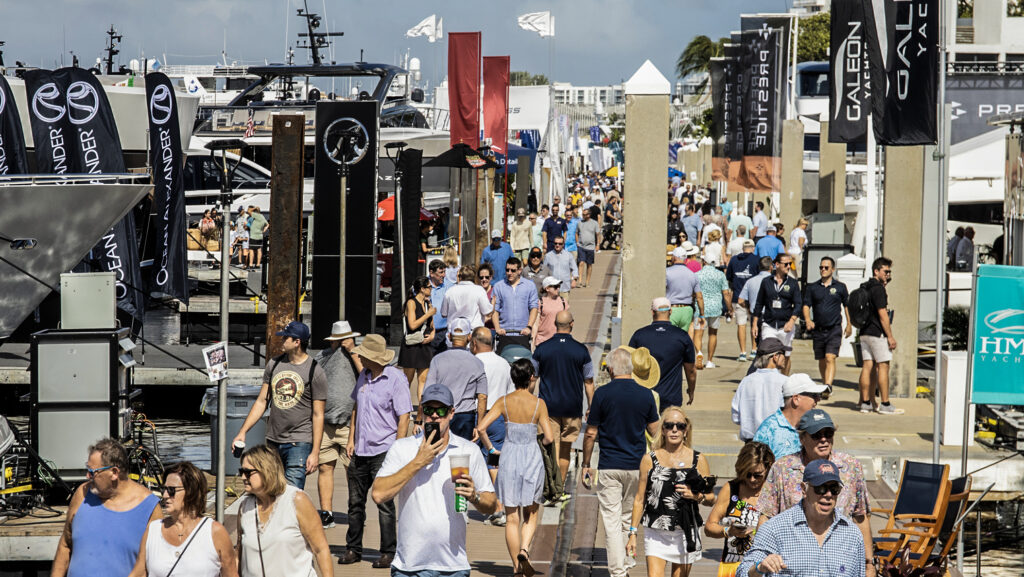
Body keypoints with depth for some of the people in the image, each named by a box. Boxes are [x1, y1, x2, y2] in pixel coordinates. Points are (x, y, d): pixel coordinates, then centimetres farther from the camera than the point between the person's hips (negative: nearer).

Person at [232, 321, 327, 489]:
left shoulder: (315, 372, -6)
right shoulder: (274, 364, 9)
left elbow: (318, 415, -6)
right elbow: (261, 401, 14)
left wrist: (315, 452, -10)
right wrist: (242, 432, 8)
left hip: (299, 443, -6)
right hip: (273, 441, 6)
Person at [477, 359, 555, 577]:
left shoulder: (504, 402, -3)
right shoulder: (539, 403, -6)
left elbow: (481, 428, -10)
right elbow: (549, 438, -7)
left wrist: (491, 448, 5)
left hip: (508, 459, 1)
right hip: (532, 457, -1)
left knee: (511, 517, 9)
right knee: (531, 513, 15)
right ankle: (525, 549, -10)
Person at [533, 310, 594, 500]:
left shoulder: (542, 349, -4)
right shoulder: (580, 350, -6)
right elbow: (588, 382, -1)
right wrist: (592, 408, 9)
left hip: (548, 406, 0)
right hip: (572, 407, 0)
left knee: (551, 447, -2)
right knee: (565, 448, 14)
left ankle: (553, 487, -19)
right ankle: (560, 488, 23)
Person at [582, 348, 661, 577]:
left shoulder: (603, 394, -8)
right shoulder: (646, 395, -1)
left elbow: (591, 434, -4)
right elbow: (654, 431, 9)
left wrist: (586, 465, 7)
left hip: (609, 467, -3)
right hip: (637, 465, 3)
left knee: (612, 521, 0)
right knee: (630, 518, 18)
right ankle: (629, 557, 23)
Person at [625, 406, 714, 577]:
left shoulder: (698, 460, 4)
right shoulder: (650, 459, 3)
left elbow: (711, 497, 9)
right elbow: (639, 499, 7)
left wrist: (696, 496, -12)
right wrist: (632, 533, 3)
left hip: (685, 532, 1)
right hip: (656, 532, -1)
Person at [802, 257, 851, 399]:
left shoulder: (840, 287, 5)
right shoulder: (812, 287, 8)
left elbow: (847, 306, 14)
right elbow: (806, 305, 3)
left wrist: (849, 325, 13)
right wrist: (807, 320, -16)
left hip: (834, 329, -3)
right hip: (818, 330, 3)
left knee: (830, 358, -19)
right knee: (821, 361, 12)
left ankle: (828, 387, -30)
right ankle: (825, 386, 28)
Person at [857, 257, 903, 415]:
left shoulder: (865, 288, 15)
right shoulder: (878, 289, -14)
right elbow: (882, 314, -16)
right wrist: (890, 336, -14)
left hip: (865, 332, 9)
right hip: (878, 333, -9)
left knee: (867, 366, 8)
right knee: (883, 366, -5)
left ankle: (865, 403, 8)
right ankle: (885, 405, -5)